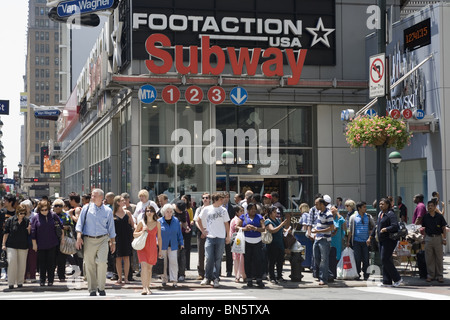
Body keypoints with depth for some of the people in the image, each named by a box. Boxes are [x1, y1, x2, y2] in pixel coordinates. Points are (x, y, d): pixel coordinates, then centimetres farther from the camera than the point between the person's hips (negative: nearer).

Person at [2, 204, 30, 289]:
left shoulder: (27, 221, 5)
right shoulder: (10, 220, 0)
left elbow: (29, 234, 12)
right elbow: (6, 233, 4)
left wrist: (29, 229, -9)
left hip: (23, 246, 2)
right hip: (11, 246, -2)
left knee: (22, 265, 4)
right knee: (12, 263, -9)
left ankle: (20, 283, 15)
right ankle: (11, 284, -3)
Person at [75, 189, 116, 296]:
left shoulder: (108, 211, 8)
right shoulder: (86, 208, 6)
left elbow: (111, 228, 14)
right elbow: (80, 223, 4)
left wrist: (113, 242, 14)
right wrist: (79, 237, -9)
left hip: (103, 240, -1)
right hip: (88, 240, 1)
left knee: (102, 262, -15)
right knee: (89, 265, 2)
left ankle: (101, 288, 1)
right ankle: (92, 289, 12)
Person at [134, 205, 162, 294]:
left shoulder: (157, 223, 5)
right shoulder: (141, 222, 0)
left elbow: (159, 237, 10)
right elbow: (134, 234, 7)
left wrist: (160, 250, 8)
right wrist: (142, 232, -13)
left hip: (152, 248, 2)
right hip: (142, 247, -2)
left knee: (149, 268, 8)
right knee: (144, 266, -17)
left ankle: (148, 287, 19)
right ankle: (144, 288, -20)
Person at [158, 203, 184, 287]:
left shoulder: (176, 221, 5)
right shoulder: (159, 221, -1)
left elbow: (179, 233, 12)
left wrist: (181, 243, 9)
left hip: (173, 245, 1)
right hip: (162, 246, -1)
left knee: (173, 262, -7)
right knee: (163, 263, 5)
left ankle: (174, 280, -4)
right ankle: (164, 279, 17)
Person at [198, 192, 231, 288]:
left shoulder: (223, 210, 7)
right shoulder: (206, 209, 2)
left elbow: (226, 224, 11)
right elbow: (199, 220, 14)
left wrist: (228, 236, 9)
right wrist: (203, 231, 7)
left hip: (221, 237, 1)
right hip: (210, 237, -1)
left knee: (218, 259, 2)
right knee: (209, 258, -5)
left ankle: (216, 278, 10)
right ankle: (207, 278, 8)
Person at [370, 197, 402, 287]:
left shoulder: (391, 214, -11)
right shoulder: (380, 214, 16)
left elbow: (395, 226, -22)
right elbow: (377, 226, 26)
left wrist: (386, 229, -31)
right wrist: (371, 236, 28)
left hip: (389, 240, -9)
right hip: (381, 240, 9)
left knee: (385, 259, -12)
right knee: (384, 260, 9)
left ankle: (397, 279, -2)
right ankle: (387, 281, 13)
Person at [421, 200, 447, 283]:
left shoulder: (439, 217, 0)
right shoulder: (425, 217, 5)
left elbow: (443, 228, 3)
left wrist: (444, 239, -3)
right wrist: (424, 238, 5)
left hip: (438, 238, -1)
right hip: (428, 238, 1)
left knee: (439, 258, 3)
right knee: (429, 258, 4)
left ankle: (439, 276, 10)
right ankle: (430, 275, 12)